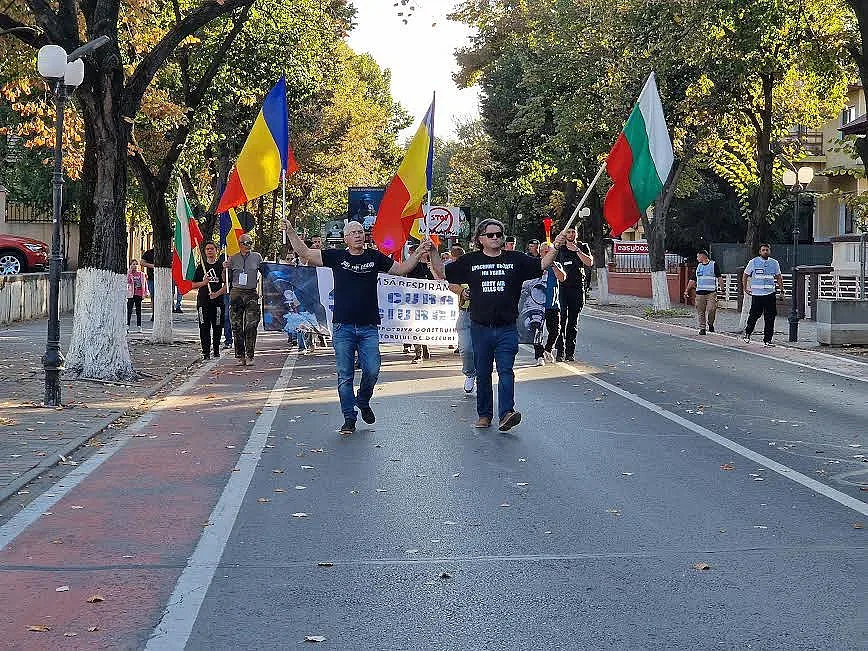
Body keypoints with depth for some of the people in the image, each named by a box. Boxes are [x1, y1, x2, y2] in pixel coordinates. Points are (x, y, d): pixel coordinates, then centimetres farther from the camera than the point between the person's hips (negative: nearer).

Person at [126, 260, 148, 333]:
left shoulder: (141, 274, 10)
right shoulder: (129, 273, 3)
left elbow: (145, 283, 12)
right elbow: (127, 281, -14)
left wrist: (146, 291, 5)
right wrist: (129, 271, -16)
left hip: (139, 295, 2)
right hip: (131, 294, -2)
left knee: (138, 310, 7)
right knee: (129, 310, -6)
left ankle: (139, 326, 11)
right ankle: (127, 325, -4)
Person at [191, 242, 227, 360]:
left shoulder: (221, 265, 5)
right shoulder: (201, 267, 11)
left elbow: (226, 284, 2)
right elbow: (193, 285, 12)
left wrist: (218, 293, -13)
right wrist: (203, 283, -7)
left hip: (217, 300, -1)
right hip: (203, 300, 1)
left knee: (217, 327, 3)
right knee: (204, 327, -3)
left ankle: (216, 349, 17)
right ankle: (206, 351, 0)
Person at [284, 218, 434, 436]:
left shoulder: (375, 257, 7)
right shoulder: (336, 256, 3)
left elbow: (402, 269, 17)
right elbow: (305, 253, 4)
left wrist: (419, 253, 5)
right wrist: (291, 232, -5)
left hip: (368, 328, 1)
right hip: (343, 327, -1)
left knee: (372, 371, -5)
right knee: (345, 376, 2)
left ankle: (363, 402, 25)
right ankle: (349, 418, 13)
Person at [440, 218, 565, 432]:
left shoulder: (515, 259, 6)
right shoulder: (470, 261, 6)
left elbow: (541, 265, 3)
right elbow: (442, 272, 14)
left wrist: (554, 248, -9)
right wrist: (433, 253, 1)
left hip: (507, 328, -1)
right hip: (480, 327, 1)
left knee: (506, 371, -11)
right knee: (483, 373, 10)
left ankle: (506, 413, -19)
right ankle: (484, 414, 19)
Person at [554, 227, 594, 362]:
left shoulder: (583, 247, 9)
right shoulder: (559, 248, 11)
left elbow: (589, 263, -6)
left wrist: (577, 250, -14)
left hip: (577, 288, 1)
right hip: (562, 287, -1)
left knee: (573, 322, 4)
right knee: (561, 318, -12)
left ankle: (570, 352, 8)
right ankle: (560, 351, -11)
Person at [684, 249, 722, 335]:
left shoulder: (714, 265, 4)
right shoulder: (698, 266, 17)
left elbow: (719, 278, 1)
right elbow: (693, 280, 19)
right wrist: (686, 291, 13)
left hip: (711, 292, -4)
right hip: (700, 292, 4)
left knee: (711, 310, -16)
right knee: (701, 311, 0)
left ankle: (711, 324, 7)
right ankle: (702, 328, 8)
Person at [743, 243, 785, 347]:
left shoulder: (774, 263, 10)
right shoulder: (753, 262, 2)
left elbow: (779, 277, 18)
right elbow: (745, 275, 9)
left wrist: (782, 290, 12)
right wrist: (745, 288, 2)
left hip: (770, 294, 2)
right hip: (757, 294, -2)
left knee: (770, 318, -2)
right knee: (754, 315, -1)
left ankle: (767, 340, 3)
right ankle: (747, 333, 25)